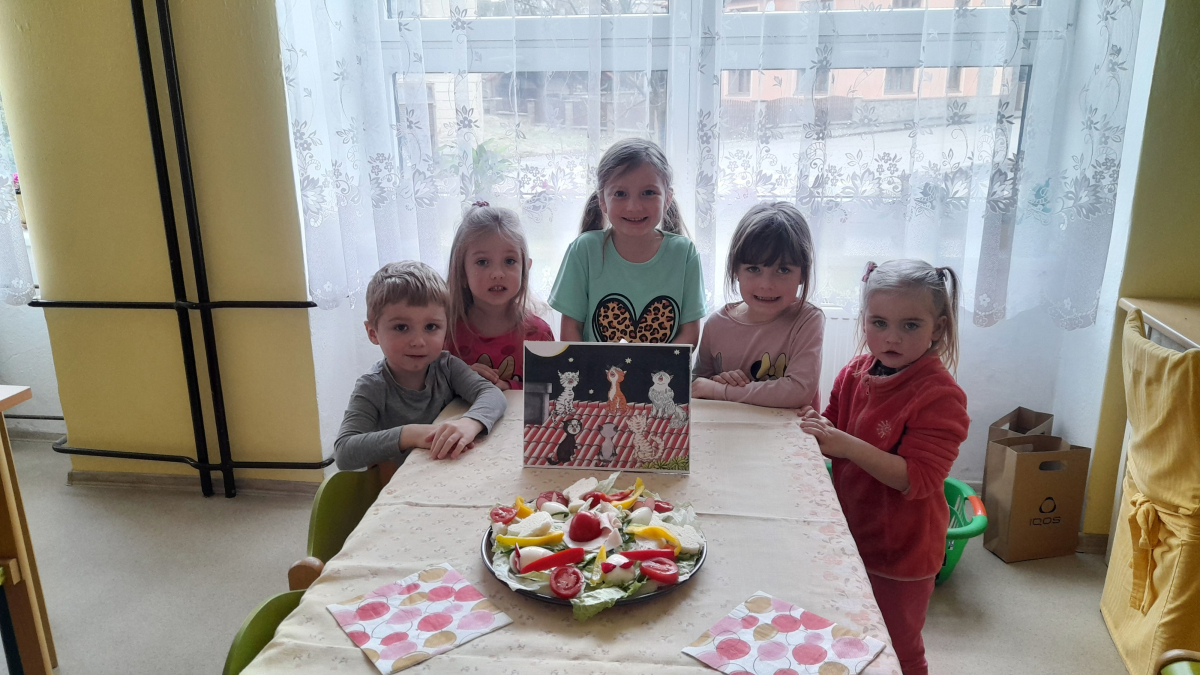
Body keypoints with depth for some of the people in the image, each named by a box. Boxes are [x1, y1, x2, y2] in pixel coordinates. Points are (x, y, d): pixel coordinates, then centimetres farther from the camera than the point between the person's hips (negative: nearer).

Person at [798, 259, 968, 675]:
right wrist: (819, 432, -11)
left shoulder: (940, 396, -22)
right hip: (851, 537, 6)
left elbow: (918, 478, -27)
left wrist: (849, 446, -36)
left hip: (900, 551, -6)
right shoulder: (853, 374, -2)